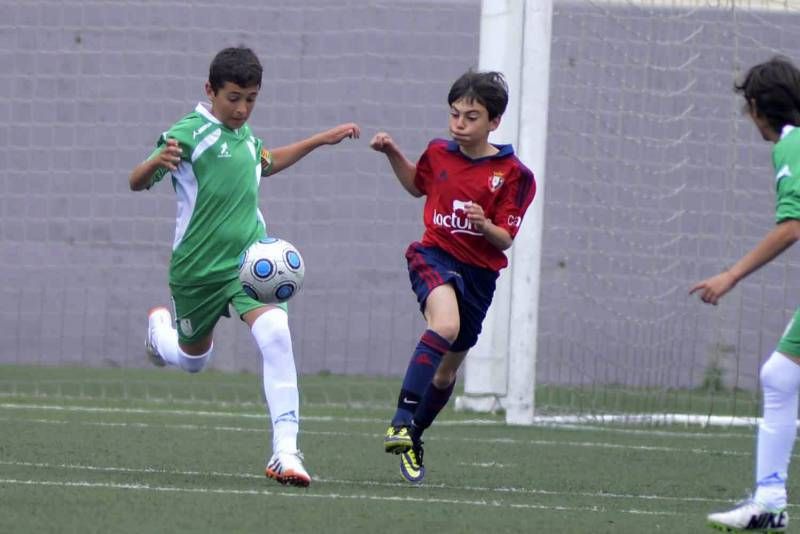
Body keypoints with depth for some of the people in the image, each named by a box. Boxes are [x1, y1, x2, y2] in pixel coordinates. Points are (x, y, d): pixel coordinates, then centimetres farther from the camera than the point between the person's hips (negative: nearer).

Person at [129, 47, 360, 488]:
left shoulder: (244, 133, 7)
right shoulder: (189, 133, -15)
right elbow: (137, 183, -21)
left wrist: (321, 140, 28)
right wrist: (157, 161, -43)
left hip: (250, 257, 3)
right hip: (197, 269, -3)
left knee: (275, 334, -24)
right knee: (193, 360, 17)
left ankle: (285, 451, -25)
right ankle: (160, 324, 55)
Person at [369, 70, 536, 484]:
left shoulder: (513, 174, -6)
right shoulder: (438, 154, 3)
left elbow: (505, 239, -7)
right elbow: (418, 186, 25)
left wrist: (485, 225, -28)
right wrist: (392, 155, 10)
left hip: (479, 272, 1)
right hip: (435, 255, -1)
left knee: (447, 371, 14)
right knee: (446, 326, -34)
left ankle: (412, 439, 37)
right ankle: (402, 422, -37)